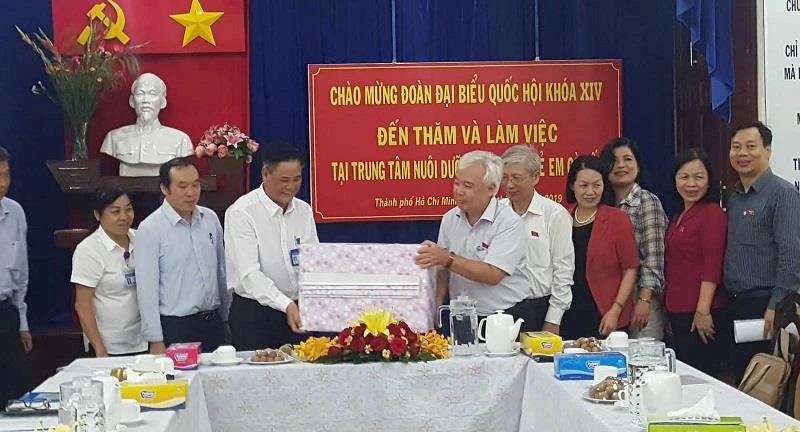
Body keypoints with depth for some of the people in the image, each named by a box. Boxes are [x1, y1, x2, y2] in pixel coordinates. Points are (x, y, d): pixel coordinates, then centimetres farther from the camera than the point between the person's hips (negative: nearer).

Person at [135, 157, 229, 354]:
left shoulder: (210, 218, 6)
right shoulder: (150, 229, -10)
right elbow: (147, 289, -10)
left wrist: (227, 317, 14)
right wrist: (156, 341, -11)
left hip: (213, 323, 5)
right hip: (175, 328, -5)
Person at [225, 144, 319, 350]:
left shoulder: (304, 211, 6)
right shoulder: (241, 213, -12)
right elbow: (249, 273, -21)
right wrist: (286, 305, -33)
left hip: (297, 312, 5)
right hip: (254, 315, -5)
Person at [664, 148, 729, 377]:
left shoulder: (712, 213, -9)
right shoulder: (679, 217, 17)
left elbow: (712, 266, -16)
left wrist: (703, 311, -20)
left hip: (701, 317, -8)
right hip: (679, 315, 8)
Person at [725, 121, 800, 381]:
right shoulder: (734, 198, 15)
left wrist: (777, 306, -20)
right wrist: (729, 300, 11)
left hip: (766, 304, -7)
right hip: (736, 305, 7)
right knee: (742, 381, 11)